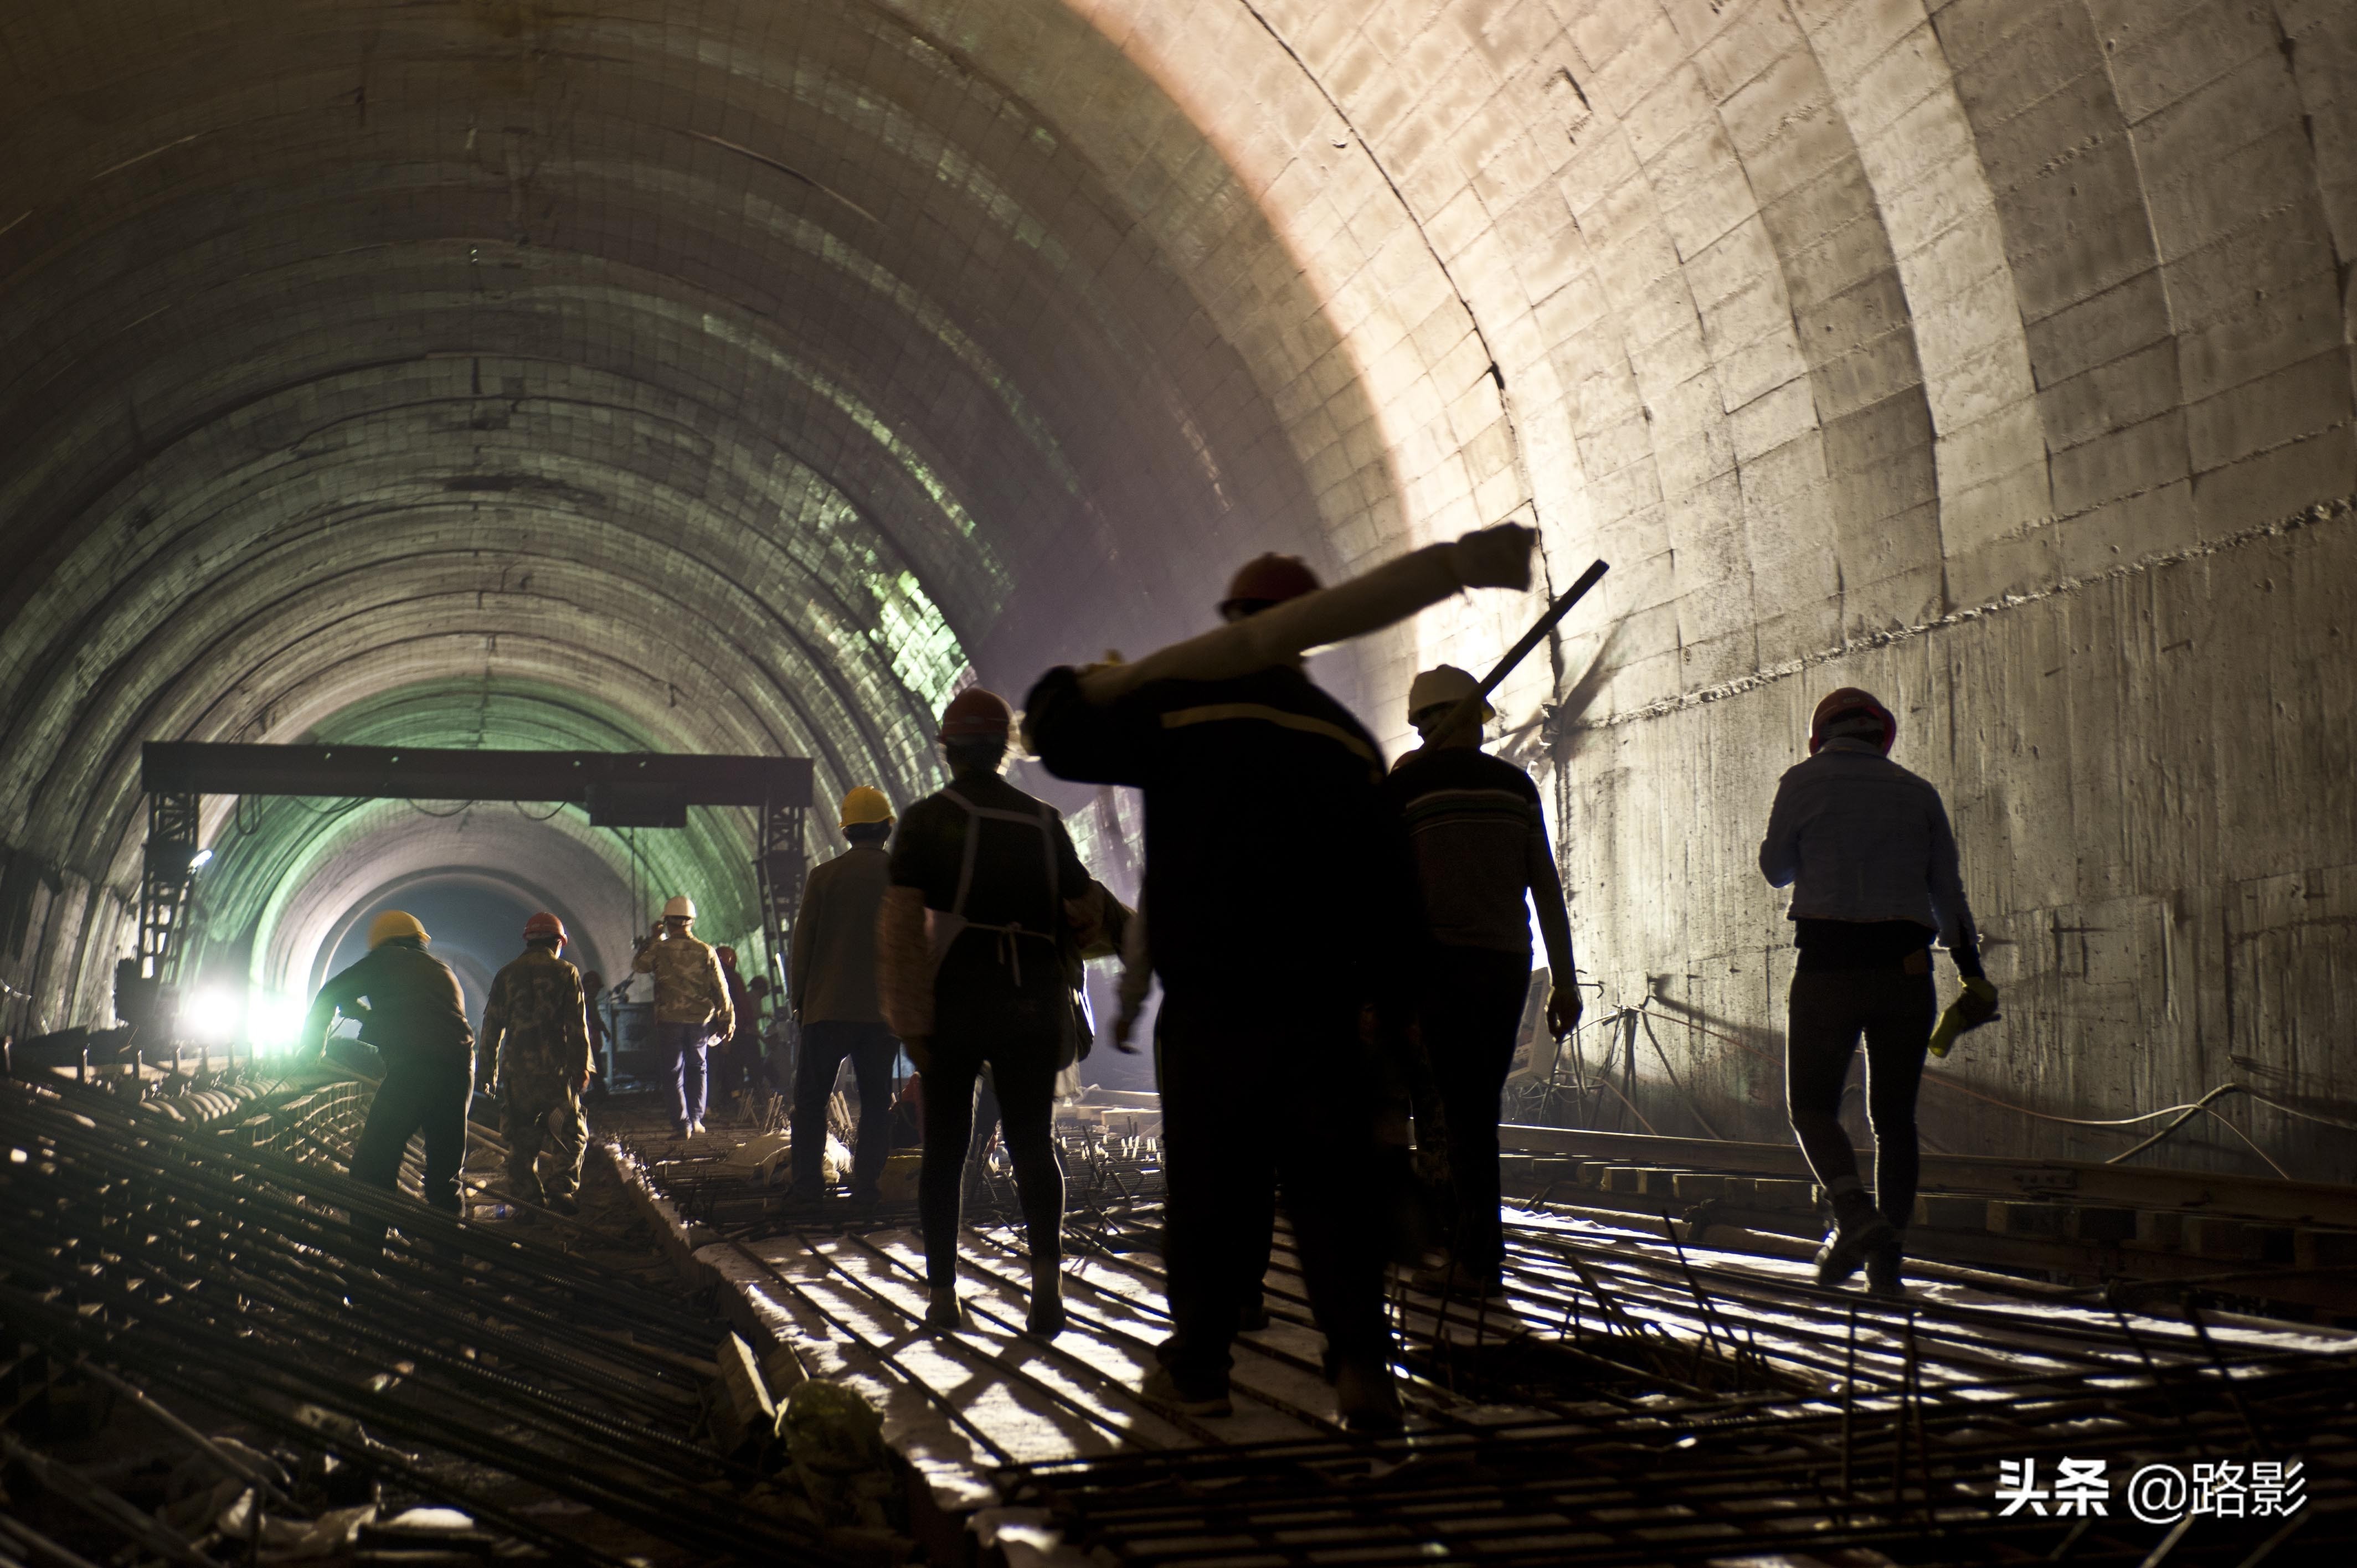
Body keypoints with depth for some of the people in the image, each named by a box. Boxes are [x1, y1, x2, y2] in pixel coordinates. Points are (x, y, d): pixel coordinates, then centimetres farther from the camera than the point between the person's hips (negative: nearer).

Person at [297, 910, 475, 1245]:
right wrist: (368, 1016, 48)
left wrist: (313, 1047, 27)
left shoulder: (385, 961, 14)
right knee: (445, 1175, 16)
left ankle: (362, 1256, -10)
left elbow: (330, 996, 16)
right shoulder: (445, 973, 30)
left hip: (411, 1070, -6)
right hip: (460, 1071, 6)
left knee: (373, 1166, -3)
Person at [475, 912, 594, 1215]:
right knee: (573, 1134, 6)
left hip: (516, 1071, 3)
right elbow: (577, 1027, -4)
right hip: (554, 1068, -3)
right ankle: (562, 1189, -9)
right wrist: (581, 1068, -1)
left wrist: (486, 1072, 13)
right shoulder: (566, 973, 0)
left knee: (522, 1139, 8)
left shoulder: (506, 976, 9)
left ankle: (529, 1198, 4)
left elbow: (491, 1028, 9)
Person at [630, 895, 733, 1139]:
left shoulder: (660, 949, -8)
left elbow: (637, 965, 11)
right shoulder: (706, 952, -4)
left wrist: (651, 940, 20)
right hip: (700, 1020, 2)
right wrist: (727, 1019, 5)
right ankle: (696, 1119, 11)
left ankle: (682, 1123, 2)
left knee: (674, 1072, 7)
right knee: (697, 1068, 18)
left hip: (669, 1020, -2)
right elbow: (720, 988, -2)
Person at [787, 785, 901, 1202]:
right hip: (885, 1009, 1)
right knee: (876, 1100, 8)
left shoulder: (824, 876, -3)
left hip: (828, 1007, -1)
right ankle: (866, 1182, 3)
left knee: (811, 1096, 9)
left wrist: (799, 999, 10)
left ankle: (808, 1180, 4)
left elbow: (803, 944, 0)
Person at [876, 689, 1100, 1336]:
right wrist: (1062, 995, 22)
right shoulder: (1044, 821, 7)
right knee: (1032, 1142, 5)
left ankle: (943, 1295, 11)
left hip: (956, 997, -1)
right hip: (1032, 1002, 2)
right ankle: (1046, 1268, -17)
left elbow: (901, 923, -10)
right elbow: (1082, 915, 7)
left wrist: (909, 1020, -9)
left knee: (945, 1148, 9)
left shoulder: (928, 819, -1)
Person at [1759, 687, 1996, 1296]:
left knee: (1812, 1105, 7)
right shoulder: (1917, 792, 12)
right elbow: (1948, 889, 10)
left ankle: (1855, 1213, -18)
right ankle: (1888, 1254, 1)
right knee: (1894, 1115, 11)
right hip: (1907, 966, 3)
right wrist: (1972, 972, 14)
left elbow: (1777, 869, 11)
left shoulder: (1803, 782, 3)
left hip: (1829, 960, -3)